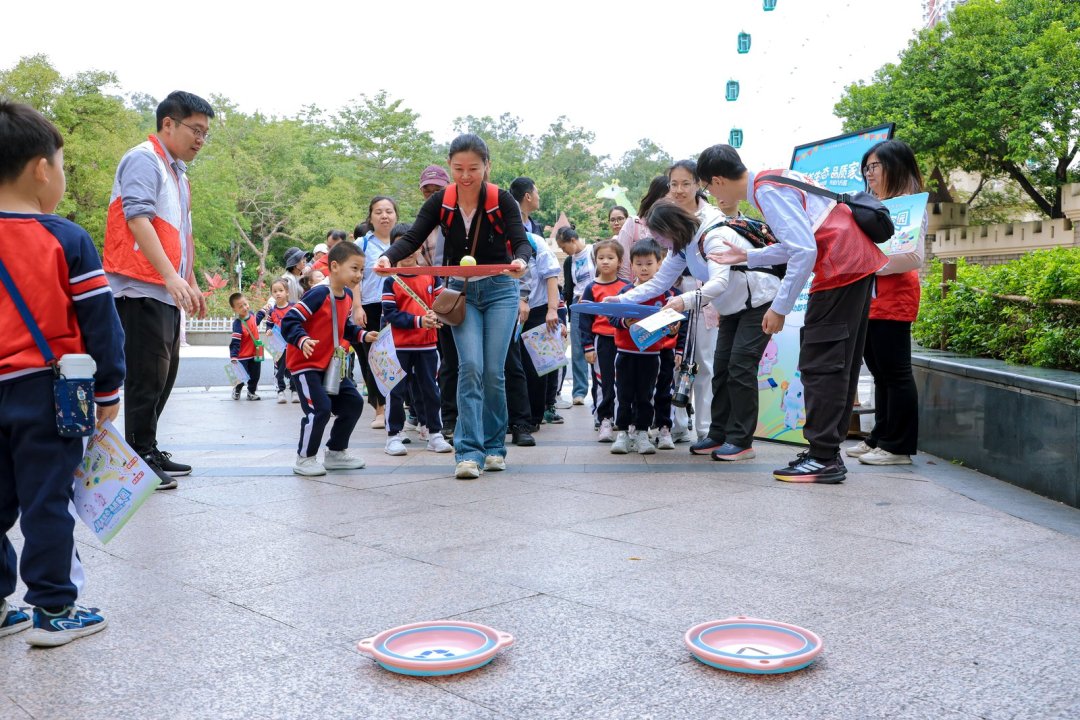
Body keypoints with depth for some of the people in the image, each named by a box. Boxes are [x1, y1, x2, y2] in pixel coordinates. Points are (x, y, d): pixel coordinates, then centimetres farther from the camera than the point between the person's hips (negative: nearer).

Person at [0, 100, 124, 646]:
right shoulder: (66, 239, -10)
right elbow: (99, 322, -9)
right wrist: (108, 390, 1)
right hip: (47, 395, -4)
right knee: (47, 503, 3)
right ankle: (52, 610, 11)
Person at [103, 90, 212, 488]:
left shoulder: (177, 172, 20)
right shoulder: (144, 159, -9)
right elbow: (137, 219, -22)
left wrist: (192, 282, 23)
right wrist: (172, 276, -30)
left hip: (167, 291, 9)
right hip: (142, 289, -9)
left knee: (164, 374, 13)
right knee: (147, 376, -7)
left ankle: (149, 451, 22)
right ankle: (140, 459, 1)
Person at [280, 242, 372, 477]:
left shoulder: (348, 296, 4)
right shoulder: (318, 295, -22)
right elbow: (289, 321, -24)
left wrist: (362, 335, 4)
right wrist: (302, 340, -39)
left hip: (330, 365, 9)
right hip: (305, 364, -9)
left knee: (353, 403, 10)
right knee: (320, 409, -17)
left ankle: (336, 453, 26)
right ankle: (305, 458, 3)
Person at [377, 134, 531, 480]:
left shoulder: (502, 200, -12)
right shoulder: (440, 201, -7)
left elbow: (521, 242, -19)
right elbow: (413, 238, -12)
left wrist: (521, 261, -43)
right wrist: (388, 257, -33)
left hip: (500, 289, -1)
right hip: (461, 291, 1)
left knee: (493, 371, -3)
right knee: (470, 367, -14)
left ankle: (494, 446, 14)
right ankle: (469, 451, -12)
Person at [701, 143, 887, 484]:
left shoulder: (767, 189, -13)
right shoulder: (776, 178, 17)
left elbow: (804, 251, -22)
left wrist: (780, 307, -16)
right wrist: (747, 257, 26)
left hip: (841, 268, -10)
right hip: (858, 264, 10)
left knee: (819, 364, -7)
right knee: (839, 363, 12)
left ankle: (823, 459, -5)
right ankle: (828, 452, 18)